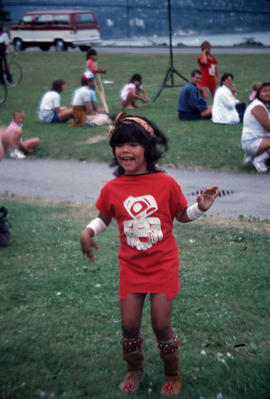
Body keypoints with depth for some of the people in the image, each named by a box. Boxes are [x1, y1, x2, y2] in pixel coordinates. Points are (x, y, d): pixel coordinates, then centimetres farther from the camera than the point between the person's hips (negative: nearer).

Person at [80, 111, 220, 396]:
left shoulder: (166, 183, -11)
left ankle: (173, 376, 27)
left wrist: (200, 207, -15)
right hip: (131, 266, 2)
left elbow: (182, 215, 4)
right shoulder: (112, 189, -7)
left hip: (163, 265, -2)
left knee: (161, 325, 0)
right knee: (129, 325, 5)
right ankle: (134, 371, 35)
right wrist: (89, 231, -10)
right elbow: (104, 218, 9)